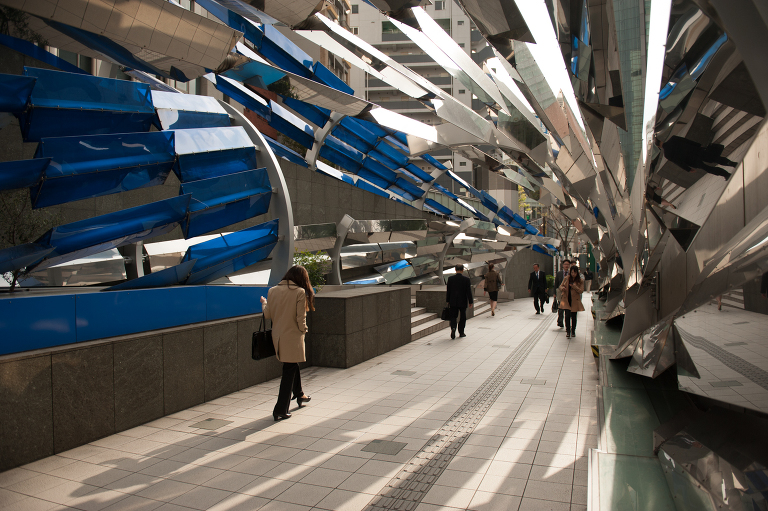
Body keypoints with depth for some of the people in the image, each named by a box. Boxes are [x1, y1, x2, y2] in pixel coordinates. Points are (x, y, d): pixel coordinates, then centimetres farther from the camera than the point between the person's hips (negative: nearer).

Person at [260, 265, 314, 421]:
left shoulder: (273, 291, 0)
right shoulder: (299, 292, -13)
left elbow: (268, 315, 5)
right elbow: (301, 318, -14)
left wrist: (263, 304, 24)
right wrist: (303, 331, 4)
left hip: (277, 337, 6)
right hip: (293, 336, -6)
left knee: (292, 365, 26)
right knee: (289, 372, 3)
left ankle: (299, 394, 44)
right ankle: (280, 410, 6)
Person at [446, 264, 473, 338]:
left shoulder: (450, 279, -4)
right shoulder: (466, 280, -9)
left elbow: (448, 291, 1)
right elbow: (469, 292, -6)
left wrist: (447, 301, 10)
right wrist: (470, 302, 3)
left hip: (453, 302, 1)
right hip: (463, 302, -1)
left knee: (453, 316, 8)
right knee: (462, 317, 12)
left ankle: (453, 328, -17)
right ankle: (461, 333, 18)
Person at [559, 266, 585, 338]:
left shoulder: (580, 281, 0)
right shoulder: (566, 279, 4)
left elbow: (581, 291, -6)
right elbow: (561, 286, 9)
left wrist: (574, 286, -21)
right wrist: (562, 288, -15)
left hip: (575, 301, 0)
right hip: (566, 300, 0)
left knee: (573, 316, 7)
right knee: (567, 315, -11)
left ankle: (573, 331, 25)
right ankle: (568, 332, -6)